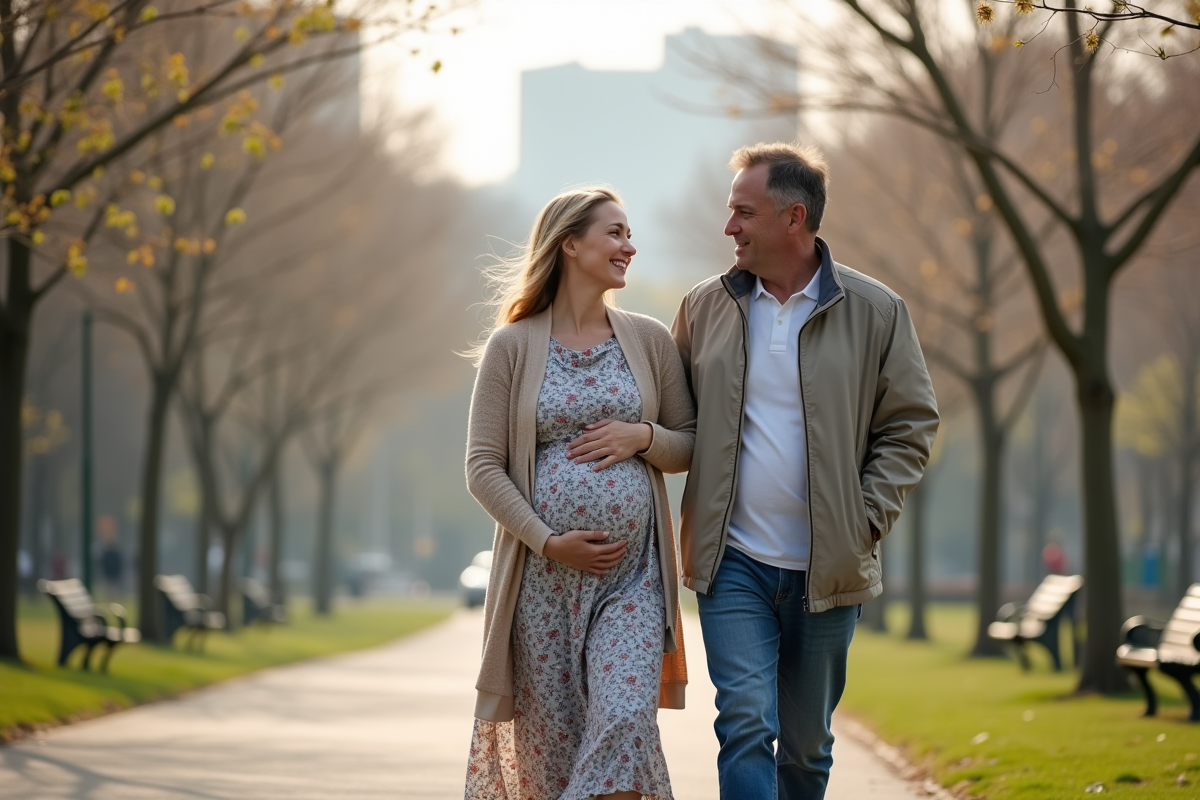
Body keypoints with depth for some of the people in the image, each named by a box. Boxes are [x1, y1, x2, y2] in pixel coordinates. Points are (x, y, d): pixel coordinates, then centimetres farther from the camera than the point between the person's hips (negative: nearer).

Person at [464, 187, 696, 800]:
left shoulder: (650, 340, 8)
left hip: (632, 573, 1)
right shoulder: (512, 346, 1)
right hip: (542, 574, -1)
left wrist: (643, 437, -8)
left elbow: (692, 445, 13)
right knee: (549, 739, 2)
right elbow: (483, 466, -2)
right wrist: (548, 541, -12)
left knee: (625, 719, -17)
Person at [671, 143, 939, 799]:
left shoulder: (875, 312, -1)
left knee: (806, 743, 11)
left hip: (828, 567, 0)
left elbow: (910, 424, 4)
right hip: (732, 562, 0)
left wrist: (866, 519, -6)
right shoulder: (705, 308, 5)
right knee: (745, 724, -12)